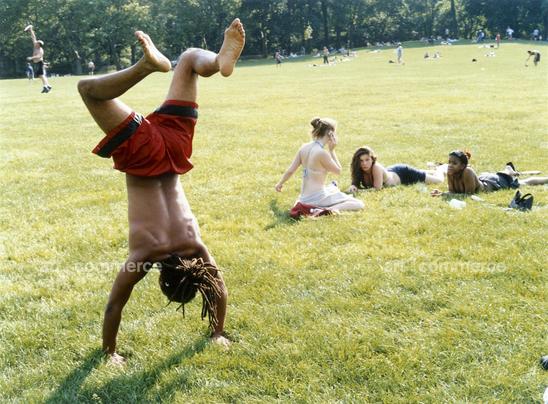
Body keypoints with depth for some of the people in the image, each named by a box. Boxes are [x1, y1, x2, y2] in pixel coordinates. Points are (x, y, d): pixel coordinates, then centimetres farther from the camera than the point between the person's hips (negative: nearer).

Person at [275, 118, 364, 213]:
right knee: (359, 204, -9)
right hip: (317, 198, -10)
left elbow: (290, 170, 4)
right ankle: (330, 210, -22)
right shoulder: (322, 153, -23)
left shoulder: (304, 147, -2)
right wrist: (331, 150, -5)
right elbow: (338, 171, -8)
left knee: (332, 186, 40)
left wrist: (280, 183, 19)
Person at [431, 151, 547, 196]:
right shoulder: (450, 173, -27)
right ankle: (509, 170, 62)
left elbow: (469, 194, -38)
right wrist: (442, 193, -37)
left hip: (494, 183, -4)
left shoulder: (467, 172, -43)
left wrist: (444, 194, -45)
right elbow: (452, 192, -15)